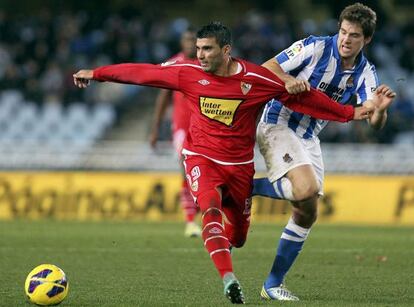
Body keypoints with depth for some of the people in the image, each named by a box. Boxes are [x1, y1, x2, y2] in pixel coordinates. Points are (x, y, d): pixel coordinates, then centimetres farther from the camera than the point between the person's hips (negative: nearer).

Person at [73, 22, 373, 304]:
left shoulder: (257, 79, -12)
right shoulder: (188, 73, -9)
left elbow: (303, 97, -3)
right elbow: (142, 73, -1)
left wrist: (349, 113, 0)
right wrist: (96, 74, 3)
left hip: (240, 164, 1)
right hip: (201, 158, -1)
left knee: (237, 237, 6)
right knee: (211, 208, -30)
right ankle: (230, 281, -37)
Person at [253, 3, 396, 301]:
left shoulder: (365, 72, -1)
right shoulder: (315, 47, -16)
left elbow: (374, 122, -11)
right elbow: (266, 69, -13)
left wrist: (380, 108, -34)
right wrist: (288, 80, -33)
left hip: (309, 138, 7)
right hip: (278, 125, -7)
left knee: (307, 215, 4)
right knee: (306, 189, -29)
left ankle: (273, 284, 15)